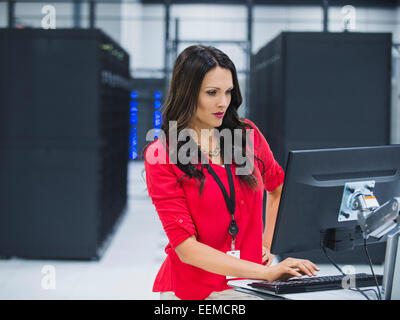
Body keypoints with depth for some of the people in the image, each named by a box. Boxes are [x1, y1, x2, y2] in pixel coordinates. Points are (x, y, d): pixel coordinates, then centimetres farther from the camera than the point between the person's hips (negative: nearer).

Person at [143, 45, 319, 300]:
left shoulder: (248, 134, 6)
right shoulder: (160, 156, -7)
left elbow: (278, 187, 27)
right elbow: (186, 247, -14)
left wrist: (267, 244, 14)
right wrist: (266, 273, -22)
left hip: (247, 287, 5)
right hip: (193, 290, -4)